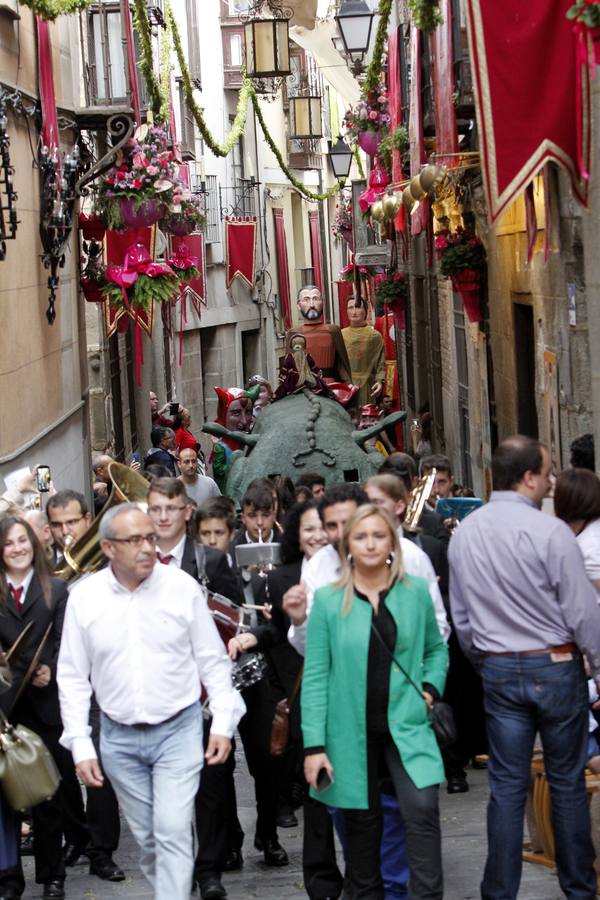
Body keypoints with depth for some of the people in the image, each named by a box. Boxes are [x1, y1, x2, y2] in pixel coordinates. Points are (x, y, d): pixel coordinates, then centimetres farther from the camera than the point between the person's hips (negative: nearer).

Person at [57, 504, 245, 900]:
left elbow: (213, 660, 0)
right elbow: (73, 677, 2)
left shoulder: (183, 586, -8)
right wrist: (80, 745, -2)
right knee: (147, 837, 12)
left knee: (173, 834, -11)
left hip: (178, 730, -2)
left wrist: (224, 722, -5)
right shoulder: (84, 596, -4)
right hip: (119, 737, 2)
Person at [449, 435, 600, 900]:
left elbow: (461, 616, 10)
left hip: (498, 670, 4)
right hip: (555, 666, -4)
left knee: (507, 786, 8)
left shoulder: (465, 533, 2)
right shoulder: (550, 531, -17)